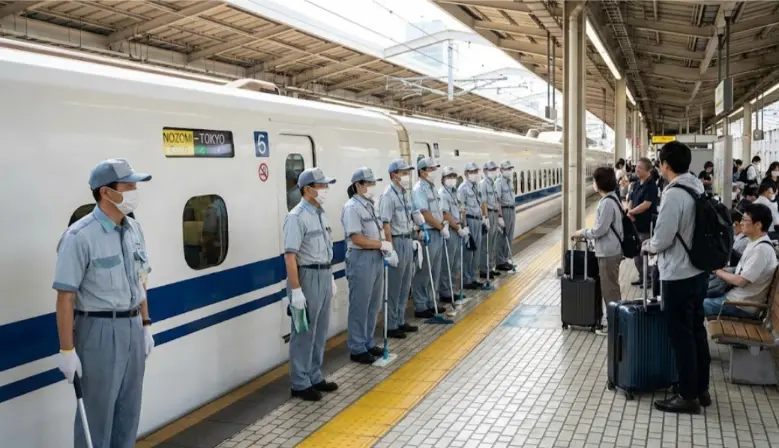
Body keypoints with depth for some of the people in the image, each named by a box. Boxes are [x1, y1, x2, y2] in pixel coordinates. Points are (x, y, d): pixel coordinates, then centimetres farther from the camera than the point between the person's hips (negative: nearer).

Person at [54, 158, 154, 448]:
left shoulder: (134, 229, 6)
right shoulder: (80, 237, -18)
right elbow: (65, 297, -17)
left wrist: (145, 325, 13)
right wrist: (67, 350, -16)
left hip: (133, 328, 7)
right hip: (100, 331, -7)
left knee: (129, 411, 18)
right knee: (97, 414, 6)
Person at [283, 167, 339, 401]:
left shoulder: (320, 213, 11)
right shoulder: (297, 217, -17)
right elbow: (290, 255, -22)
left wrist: (331, 278, 18)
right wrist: (295, 290, -24)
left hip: (324, 276, 9)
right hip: (307, 277, -9)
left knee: (320, 332, 16)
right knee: (304, 334, 1)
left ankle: (315, 378, 29)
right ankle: (300, 384, 13)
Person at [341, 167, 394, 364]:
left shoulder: (369, 204, 13)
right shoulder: (352, 207, -14)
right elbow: (357, 239, -20)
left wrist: (386, 248, 3)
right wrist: (382, 244, -15)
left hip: (376, 258, 9)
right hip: (361, 260, -9)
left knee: (373, 305, 16)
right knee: (360, 306, 1)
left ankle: (368, 343, 29)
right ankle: (357, 349, 12)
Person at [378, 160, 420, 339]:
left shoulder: (405, 193, 11)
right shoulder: (388, 195, -16)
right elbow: (385, 224, -20)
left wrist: (412, 240, 16)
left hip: (408, 242, 9)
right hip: (397, 243, -9)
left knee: (405, 286, 16)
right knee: (394, 287, 0)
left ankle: (400, 321, 27)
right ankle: (391, 326, 11)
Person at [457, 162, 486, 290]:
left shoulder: (477, 186, 14)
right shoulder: (463, 188, -12)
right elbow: (461, 208, -16)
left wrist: (485, 217, 16)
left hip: (478, 220, 8)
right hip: (469, 220, -8)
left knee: (476, 250, 13)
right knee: (468, 251, -3)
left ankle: (473, 277, 22)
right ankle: (466, 280, 6)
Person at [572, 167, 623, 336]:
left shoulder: (607, 202, -22)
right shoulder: (611, 198, 10)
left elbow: (600, 230, -22)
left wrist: (582, 233, -7)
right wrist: (586, 233, 13)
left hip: (608, 252, -10)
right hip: (610, 250, 10)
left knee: (610, 289, 0)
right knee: (611, 288, 18)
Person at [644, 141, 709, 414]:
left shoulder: (673, 195, -22)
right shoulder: (698, 190, 6)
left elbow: (663, 240, -21)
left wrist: (648, 246, 0)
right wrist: (656, 244, 17)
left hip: (678, 277, -9)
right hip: (698, 272, 9)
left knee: (681, 336, 2)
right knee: (697, 332, 17)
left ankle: (688, 397, 13)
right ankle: (701, 389, 28)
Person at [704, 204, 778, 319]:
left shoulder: (762, 249, -22)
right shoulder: (755, 243, 9)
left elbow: (741, 281, -24)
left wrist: (719, 272, -8)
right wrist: (724, 273, -2)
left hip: (742, 306, -10)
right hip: (738, 296, 10)